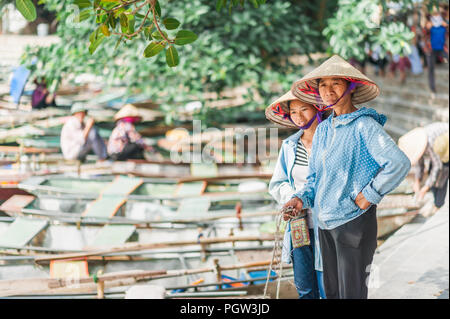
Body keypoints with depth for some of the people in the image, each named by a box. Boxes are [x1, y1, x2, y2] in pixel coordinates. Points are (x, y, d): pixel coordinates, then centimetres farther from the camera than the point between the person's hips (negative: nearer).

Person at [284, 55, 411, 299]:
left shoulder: (364, 125, -11)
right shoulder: (323, 130, 10)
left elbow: (399, 163, -22)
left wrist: (369, 196, -17)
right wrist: (302, 199, 0)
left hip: (354, 221, -7)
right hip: (324, 223, 7)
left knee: (351, 293, -1)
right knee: (331, 291, 14)